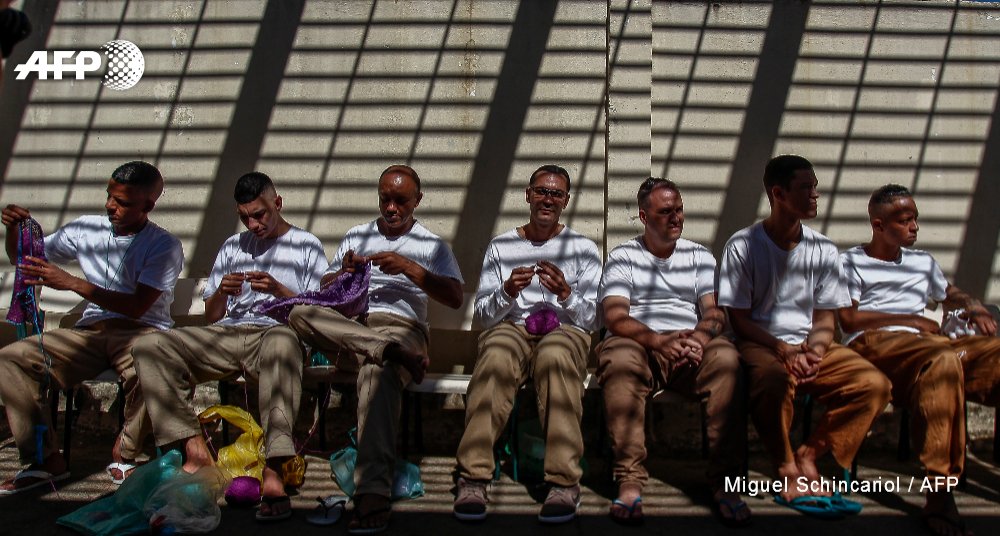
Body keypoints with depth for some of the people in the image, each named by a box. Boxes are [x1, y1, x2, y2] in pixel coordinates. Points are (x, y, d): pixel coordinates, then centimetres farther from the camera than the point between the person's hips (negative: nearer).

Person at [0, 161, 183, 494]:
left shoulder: (164, 246, -4)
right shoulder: (86, 230, 9)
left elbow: (137, 307, -15)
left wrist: (72, 283, -21)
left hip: (139, 331, -4)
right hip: (90, 330, 4)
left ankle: (125, 454, -12)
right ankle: (45, 459, -11)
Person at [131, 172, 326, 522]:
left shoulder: (306, 246, 14)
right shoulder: (232, 247, 27)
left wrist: (278, 289, -11)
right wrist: (221, 293, 1)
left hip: (275, 332, -5)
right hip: (227, 335, 5)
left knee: (283, 342, -43)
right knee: (149, 347, -20)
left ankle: (273, 472, -50)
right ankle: (196, 451, -26)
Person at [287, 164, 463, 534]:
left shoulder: (432, 245, 18)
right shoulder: (357, 236, 27)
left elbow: (455, 298, 3)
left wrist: (408, 268, -6)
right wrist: (345, 271, -1)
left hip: (401, 327, -3)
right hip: (348, 327, 4)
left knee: (377, 372, -41)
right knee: (300, 314, -30)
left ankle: (373, 493, -54)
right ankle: (392, 352, -38)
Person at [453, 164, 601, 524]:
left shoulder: (583, 248, 17)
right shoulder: (500, 247, 19)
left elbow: (591, 319, 9)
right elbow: (484, 315, 12)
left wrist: (565, 293, -11)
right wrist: (508, 291, -9)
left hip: (565, 331, -1)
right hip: (511, 328, 1)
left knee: (555, 355, -40)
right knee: (496, 357, -38)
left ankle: (564, 483, -44)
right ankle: (473, 480, -42)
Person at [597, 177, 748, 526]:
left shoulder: (699, 256, 20)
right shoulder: (623, 257, 10)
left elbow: (715, 313, 7)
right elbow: (615, 319, -5)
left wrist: (700, 336, -18)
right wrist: (659, 341, -23)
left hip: (690, 351, 2)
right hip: (641, 347, -2)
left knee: (725, 356, -31)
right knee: (619, 356, -37)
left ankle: (724, 480, -28)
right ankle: (630, 481, -35)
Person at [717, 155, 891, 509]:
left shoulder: (824, 250, 7)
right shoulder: (743, 246, -5)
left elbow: (825, 319, 8)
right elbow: (739, 319, -5)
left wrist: (814, 352, -13)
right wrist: (782, 350, -18)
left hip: (811, 347, 5)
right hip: (760, 345, -4)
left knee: (874, 384, -20)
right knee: (775, 380, -39)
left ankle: (808, 456, -8)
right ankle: (788, 471, -15)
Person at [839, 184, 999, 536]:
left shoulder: (922, 262, 32)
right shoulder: (851, 262, 13)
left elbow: (953, 295, 42)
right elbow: (848, 320, 1)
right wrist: (911, 321, 0)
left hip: (926, 344, 6)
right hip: (873, 344, -5)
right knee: (944, 358, -39)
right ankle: (940, 491, -44)